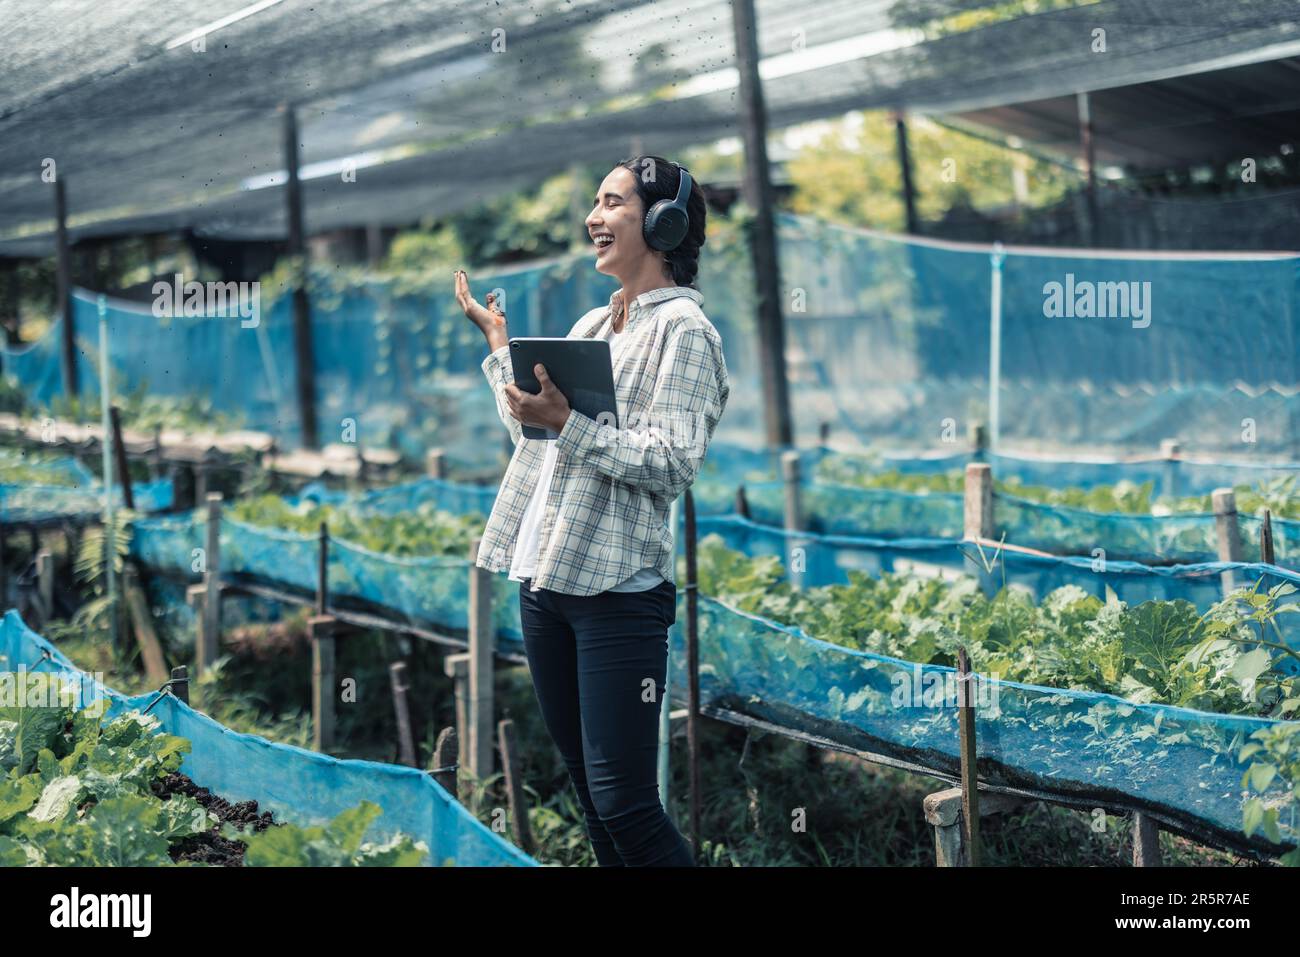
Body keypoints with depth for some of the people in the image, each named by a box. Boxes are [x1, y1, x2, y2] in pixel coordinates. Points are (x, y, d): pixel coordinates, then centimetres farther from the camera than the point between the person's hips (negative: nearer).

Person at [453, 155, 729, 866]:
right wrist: (498, 342, 25)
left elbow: (673, 462, -16)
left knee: (624, 805, -10)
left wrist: (570, 424, -22)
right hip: (543, 580, 8)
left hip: (618, 590, -8)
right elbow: (533, 437, 23)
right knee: (590, 794, 13)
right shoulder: (591, 325, 18)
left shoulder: (681, 328, -6)